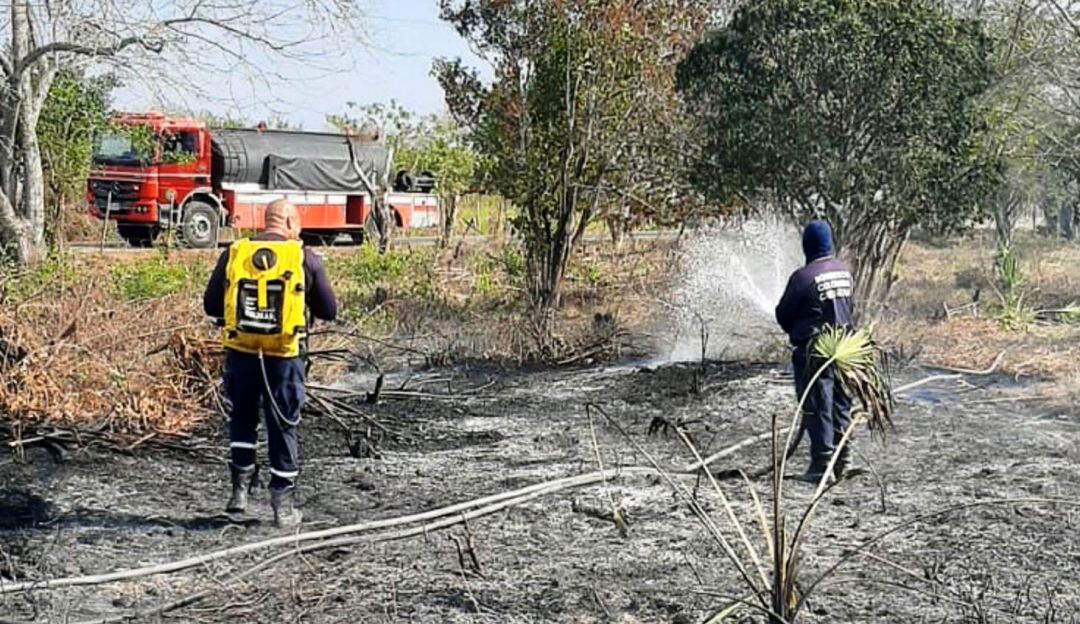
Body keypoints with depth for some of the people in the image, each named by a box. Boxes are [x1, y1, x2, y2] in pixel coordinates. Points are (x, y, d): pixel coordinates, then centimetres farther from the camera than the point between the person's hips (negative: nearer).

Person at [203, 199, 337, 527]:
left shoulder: (234, 253, 0)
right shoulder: (304, 259, -4)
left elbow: (211, 305, 5)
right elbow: (329, 311, 4)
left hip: (240, 355, 1)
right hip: (283, 358, -1)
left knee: (242, 420, 22)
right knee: (282, 429, 10)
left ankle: (240, 488, 17)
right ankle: (283, 505, 16)